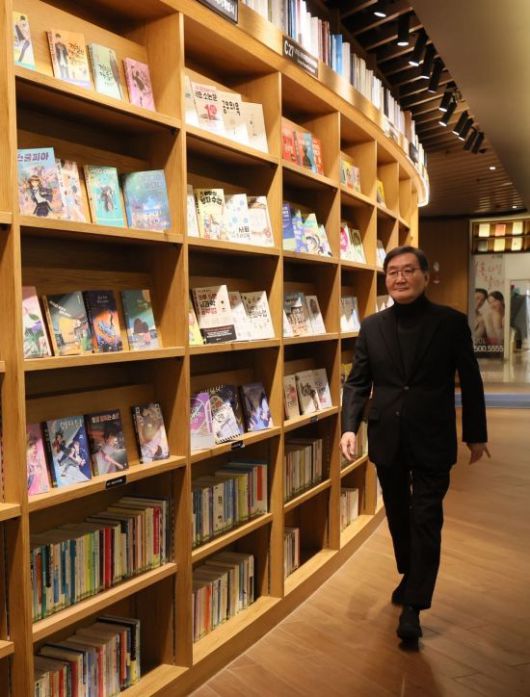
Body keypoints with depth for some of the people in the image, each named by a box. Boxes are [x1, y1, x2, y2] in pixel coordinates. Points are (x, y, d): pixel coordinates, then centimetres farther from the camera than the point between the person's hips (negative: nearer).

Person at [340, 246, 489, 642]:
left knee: (426, 523, -1)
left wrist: (476, 434, 4)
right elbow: (357, 383, 2)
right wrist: (350, 426, -11)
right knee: (398, 517, 18)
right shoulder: (372, 326, 2)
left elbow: (470, 382, 0)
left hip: (432, 441, -3)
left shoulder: (451, 322, -5)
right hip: (387, 439, 4)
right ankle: (410, 577, 41)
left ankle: (413, 606, 11)